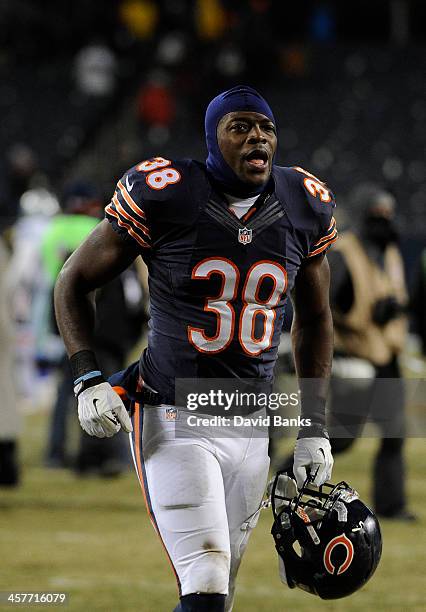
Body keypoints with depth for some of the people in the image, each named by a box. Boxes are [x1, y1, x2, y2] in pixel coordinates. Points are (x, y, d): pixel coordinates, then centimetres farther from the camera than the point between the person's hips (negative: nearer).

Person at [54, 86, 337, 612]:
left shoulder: (305, 208, 2)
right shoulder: (163, 197, -11)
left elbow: (314, 320, 17)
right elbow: (74, 283, 1)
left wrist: (314, 429, 11)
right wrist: (88, 380, -12)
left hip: (251, 428, 5)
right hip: (175, 424, -5)